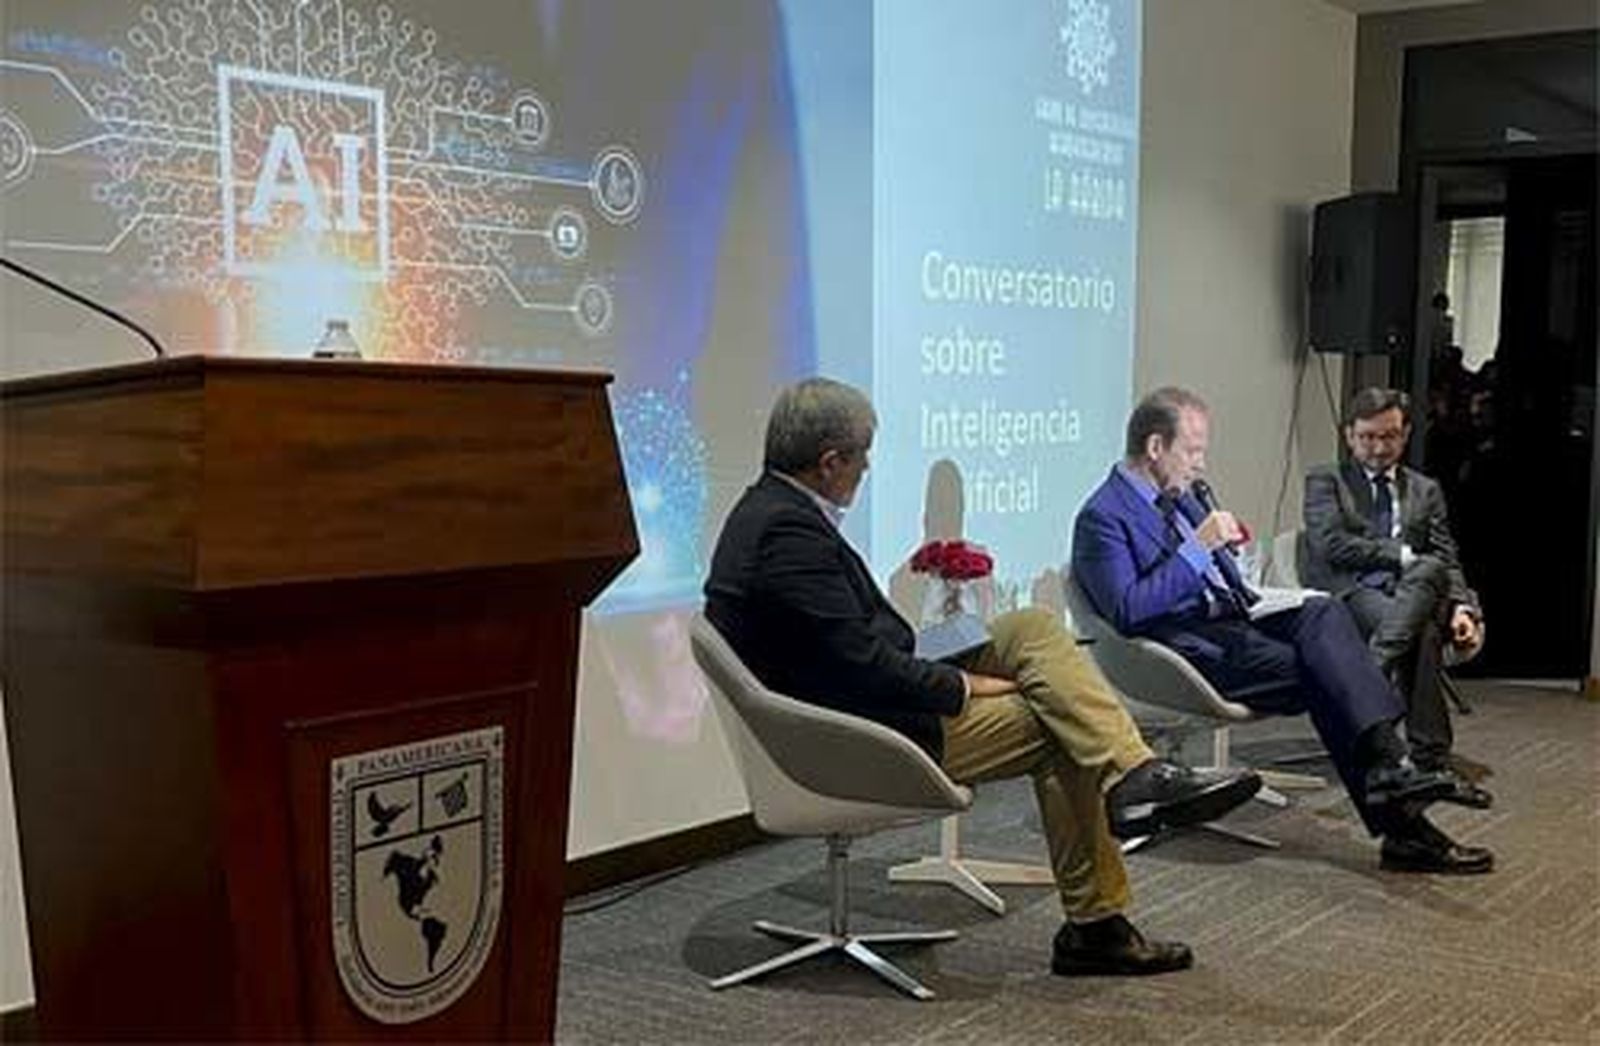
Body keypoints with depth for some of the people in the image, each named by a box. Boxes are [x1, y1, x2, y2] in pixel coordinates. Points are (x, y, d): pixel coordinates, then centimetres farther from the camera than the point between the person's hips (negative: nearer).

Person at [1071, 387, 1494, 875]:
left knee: (1324, 612, -20)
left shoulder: (1179, 496, 20)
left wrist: (1250, 598, 9)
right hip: (1188, 644, -8)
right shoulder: (1102, 516, -8)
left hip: (1229, 618, 8)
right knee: (1319, 673, -25)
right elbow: (1127, 612, -21)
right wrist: (1196, 548, -22)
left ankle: (1388, 764, -32)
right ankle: (1401, 826, -23)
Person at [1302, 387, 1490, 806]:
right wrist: (1404, 555, -9)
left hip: (1411, 596, 3)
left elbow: (1447, 563, 13)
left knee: (1430, 570, -35)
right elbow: (1331, 545, -5)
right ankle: (1432, 762, -32)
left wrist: (1463, 609, -8)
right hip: (1347, 595, -3)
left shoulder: (1426, 491, 25)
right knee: (1421, 631, -34)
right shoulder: (1326, 480, 13)